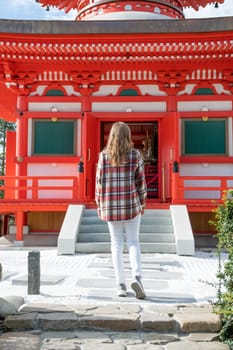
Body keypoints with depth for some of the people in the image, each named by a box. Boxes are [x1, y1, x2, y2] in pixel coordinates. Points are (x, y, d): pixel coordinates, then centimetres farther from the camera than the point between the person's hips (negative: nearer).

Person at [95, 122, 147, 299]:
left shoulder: (104, 155, -2)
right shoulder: (136, 155, -3)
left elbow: (100, 181, -1)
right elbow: (141, 182, -2)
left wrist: (99, 206, 8)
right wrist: (142, 204, 10)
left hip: (111, 206, 1)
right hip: (131, 204, -1)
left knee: (117, 244, 10)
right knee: (133, 242, 9)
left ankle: (121, 285, 10)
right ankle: (137, 276, -11)